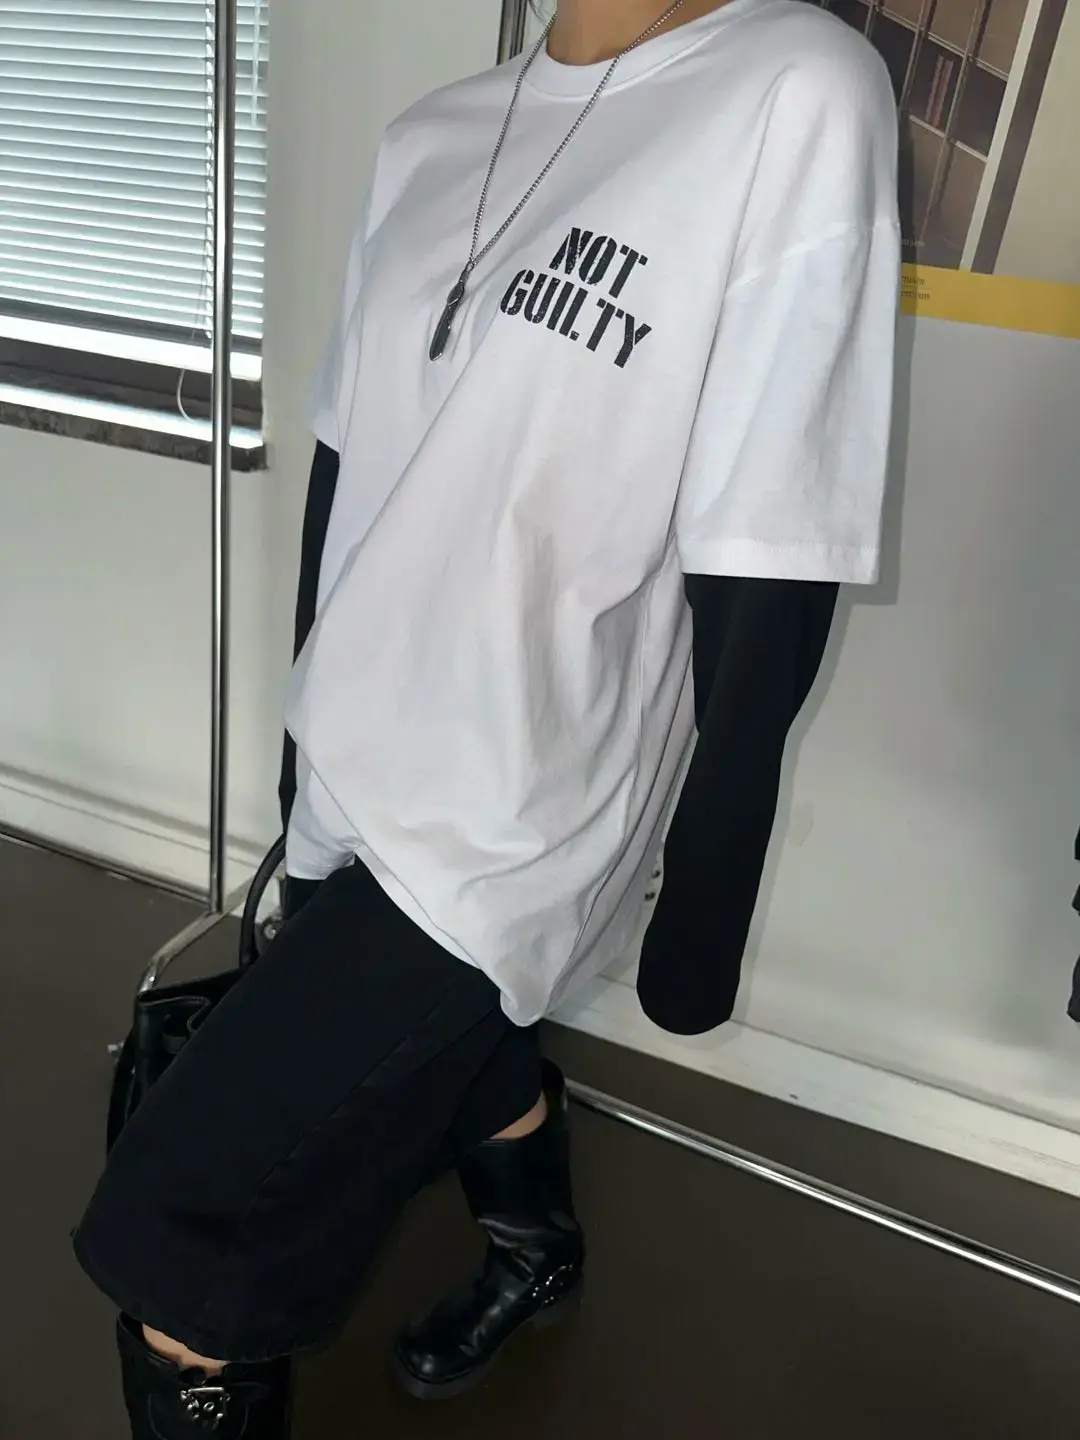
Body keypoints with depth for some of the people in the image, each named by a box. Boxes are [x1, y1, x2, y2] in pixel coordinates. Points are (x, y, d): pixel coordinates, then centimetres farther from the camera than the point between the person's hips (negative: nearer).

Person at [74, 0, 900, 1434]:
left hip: (506, 822, -7)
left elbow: (771, 568, -14)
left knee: (171, 1250, -3)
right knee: (449, 1047, 29)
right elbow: (348, 463, 11)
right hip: (353, 776, 7)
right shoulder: (432, 137, 7)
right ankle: (540, 1249, 60)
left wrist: (705, 903, -9)